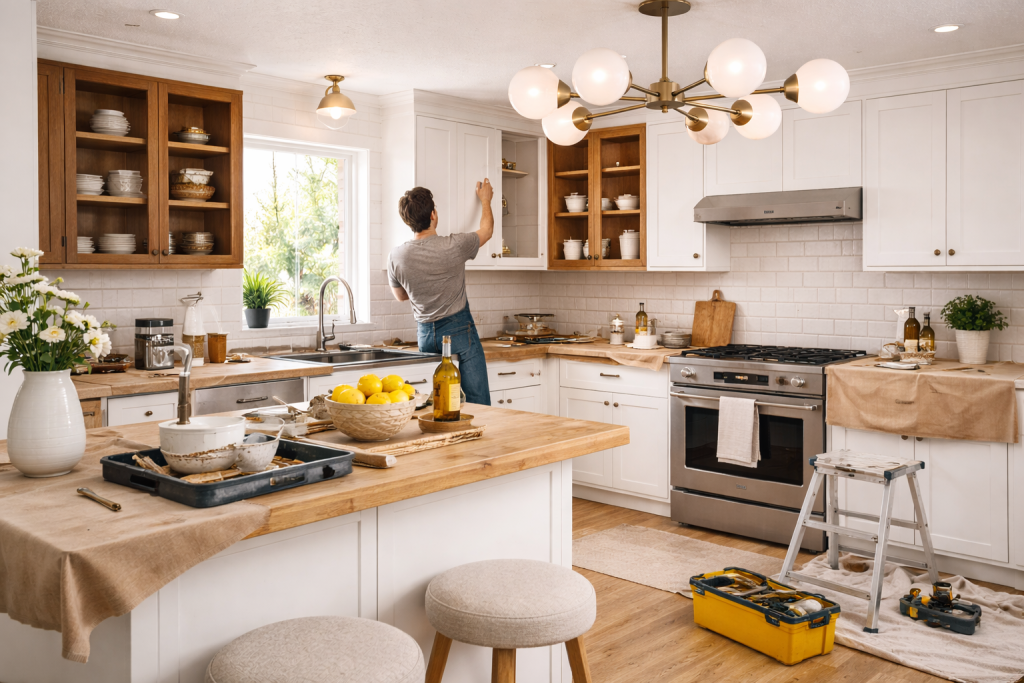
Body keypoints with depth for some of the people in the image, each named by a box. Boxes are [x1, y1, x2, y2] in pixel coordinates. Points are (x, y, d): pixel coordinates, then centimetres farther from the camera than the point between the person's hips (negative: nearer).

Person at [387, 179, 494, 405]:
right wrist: (485, 200, 24)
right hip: (459, 331, -4)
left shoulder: (396, 257, -7)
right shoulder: (454, 246, -15)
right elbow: (486, 231, 7)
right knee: (478, 403, -1)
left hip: (426, 334, 4)